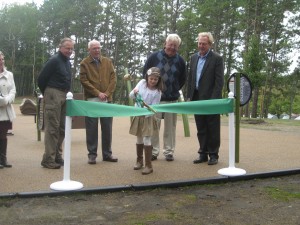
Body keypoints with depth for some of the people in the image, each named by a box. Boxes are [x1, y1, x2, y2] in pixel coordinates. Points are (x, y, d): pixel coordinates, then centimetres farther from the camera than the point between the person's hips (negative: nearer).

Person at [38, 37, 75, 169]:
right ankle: (48, 159, -4)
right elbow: (41, 79, -9)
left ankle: (57, 155, 20)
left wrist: (67, 93, 11)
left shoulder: (68, 62, 16)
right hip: (53, 95, -8)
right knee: (52, 128, -8)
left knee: (61, 128, 11)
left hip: (64, 96, 9)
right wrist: (47, 94, 2)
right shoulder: (54, 60, -10)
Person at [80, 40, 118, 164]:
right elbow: (84, 81, -7)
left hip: (107, 99, 3)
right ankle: (92, 154, 8)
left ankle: (107, 153, 16)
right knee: (91, 128, 1)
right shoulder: (84, 63, 1)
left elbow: (113, 78, 5)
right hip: (91, 99, -3)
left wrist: (107, 93, -8)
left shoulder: (108, 62, 11)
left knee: (107, 127, 7)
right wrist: (97, 93, -14)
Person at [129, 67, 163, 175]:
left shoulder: (157, 92, -14)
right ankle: (139, 160, 32)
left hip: (148, 117, -4)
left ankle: (148, 165, -3)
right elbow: (131, 96, -2)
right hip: (138, 115, 4)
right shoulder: (142, 82, -5)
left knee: (146, 139, -10)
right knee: (139, 139, 15)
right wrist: (134, 92, -23)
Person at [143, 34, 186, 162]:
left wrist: (175, 90, 12)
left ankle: (169, 152, 13)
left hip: (172, 99, 1)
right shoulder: (154, 57, -1)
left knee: (170, 127, 4)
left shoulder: (180, 61, 3)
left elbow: (183, 79, 14)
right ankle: (153, 151, 10)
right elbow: (145, 73, 8)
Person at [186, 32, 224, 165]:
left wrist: (214, 99, -16)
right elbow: (190, 78, 14)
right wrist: (189, 96, 7)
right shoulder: (194, 58, 12)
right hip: (197, 99, 5)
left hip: (210, 99, -5)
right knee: (201, 129, 11)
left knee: (213, 129, 3)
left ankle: (213, 154, 12)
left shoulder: (217, 59, -5)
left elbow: (219, 81, -10)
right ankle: (203, 154, 19)